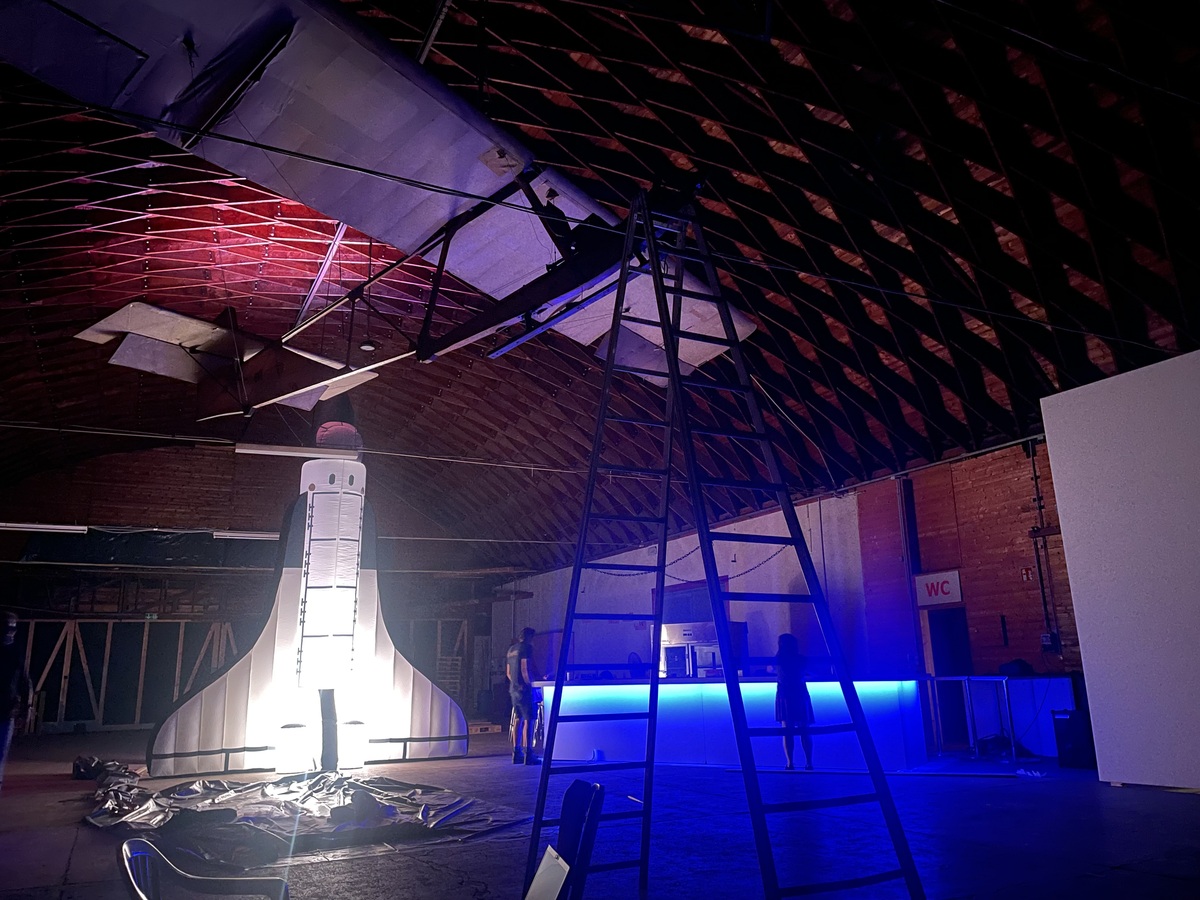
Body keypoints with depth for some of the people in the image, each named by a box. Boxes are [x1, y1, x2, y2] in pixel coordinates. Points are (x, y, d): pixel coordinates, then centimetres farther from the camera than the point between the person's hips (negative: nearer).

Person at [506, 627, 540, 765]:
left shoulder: (511, 649, 17)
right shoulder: (527, 647, -9)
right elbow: (525, 669, -17)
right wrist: (530, 683, -12)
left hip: (513, 689, 9)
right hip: (525, 689, -9)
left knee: (518, 719, 12)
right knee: (529, 719, -7)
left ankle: (517, 753, 13)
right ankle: (528, 754, -10)